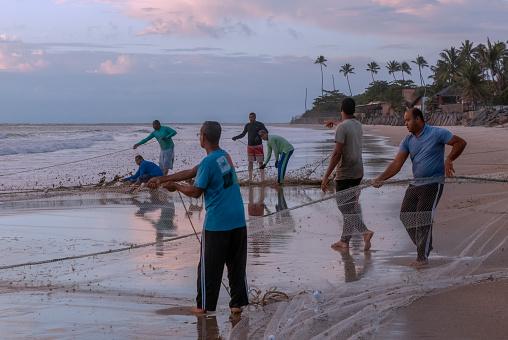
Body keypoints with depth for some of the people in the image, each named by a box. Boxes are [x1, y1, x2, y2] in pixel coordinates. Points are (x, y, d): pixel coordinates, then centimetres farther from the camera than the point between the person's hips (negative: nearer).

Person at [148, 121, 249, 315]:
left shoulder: (209, 163, -15)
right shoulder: (225, 156, 11)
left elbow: (195, 192, -9)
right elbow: (190, 173, 15)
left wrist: (175, 186, 8)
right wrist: (161, 180, 16)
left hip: (216, 223, -7)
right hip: (238, 221, 7)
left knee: (209, 266, 5)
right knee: (237, 263, 10)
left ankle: (204, 305, 13)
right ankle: (238, 303, 12)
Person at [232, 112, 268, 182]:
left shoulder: (260, 124, -8)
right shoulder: (247, 125, 4)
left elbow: (266, 132, -10)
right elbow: (243, 134, 11)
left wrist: (259, 136, -27)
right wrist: (236, 137, -6)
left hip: (258, 146, -4)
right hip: (250, 146, 4)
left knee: (260, 162, -5)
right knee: (250, 162, 6)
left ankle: (262, 178, -3)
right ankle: (250, 178, 10)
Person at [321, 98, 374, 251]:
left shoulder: (342, 127, -15)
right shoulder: (358, 125, 9)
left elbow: (337, 153, -20)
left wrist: (326, 176, -18)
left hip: (345, 174, -8)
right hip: (358, 171, 8)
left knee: (346, 207, -4)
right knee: (351, 206, 12)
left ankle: (365, 231, -20)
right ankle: (345, 241, 16)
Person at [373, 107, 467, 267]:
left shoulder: (437, 134, -8)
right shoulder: (408, 140, 8)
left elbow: (460, 142, -6)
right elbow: (397, 163, 1)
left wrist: (449, 160, -21)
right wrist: (380, 179, -12)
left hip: (433, 183, -7)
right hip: (415, 184, 7)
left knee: (423, 218, -11)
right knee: (406, 215, 6)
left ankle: (423, 257, -5)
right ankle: (424, 247, 21)